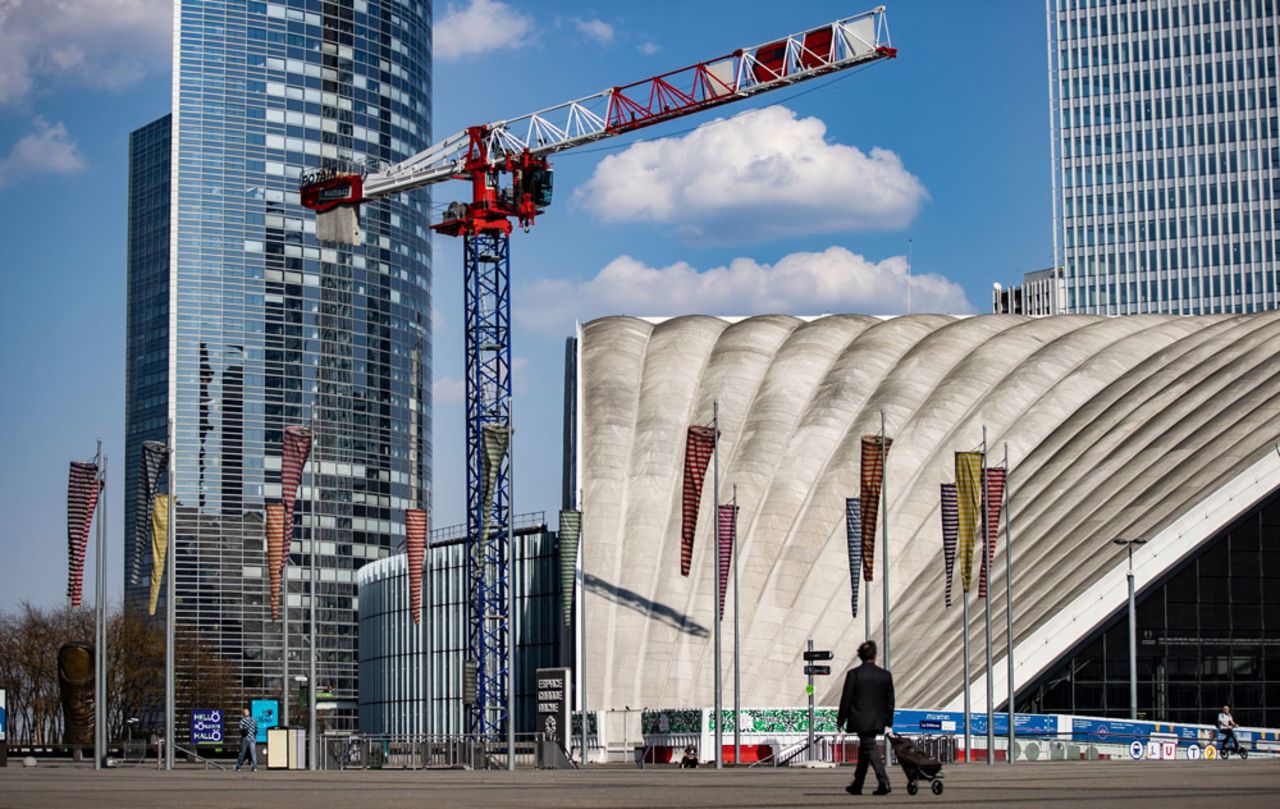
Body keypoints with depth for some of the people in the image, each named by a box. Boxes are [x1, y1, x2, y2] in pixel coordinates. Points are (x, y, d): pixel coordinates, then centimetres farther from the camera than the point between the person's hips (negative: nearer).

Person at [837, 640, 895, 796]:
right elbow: (890, 701, 8)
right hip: (877, 721, 4)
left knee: (870, 748, -5)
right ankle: (857, 786, 23)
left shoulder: (853, 674, -7)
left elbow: (846, 699, -5)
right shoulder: (885, 675, 3)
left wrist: (840, 721, 3)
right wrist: (888, 723, 15)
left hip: (860, 719, -4)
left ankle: (884, 782, -20)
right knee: (864, 748, 15)